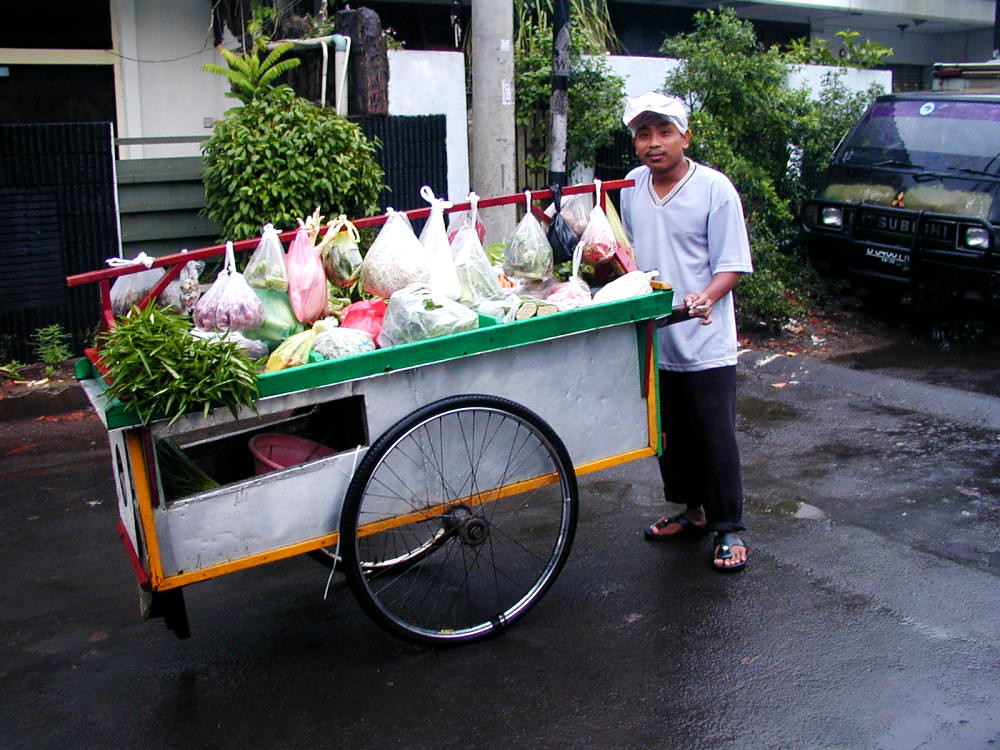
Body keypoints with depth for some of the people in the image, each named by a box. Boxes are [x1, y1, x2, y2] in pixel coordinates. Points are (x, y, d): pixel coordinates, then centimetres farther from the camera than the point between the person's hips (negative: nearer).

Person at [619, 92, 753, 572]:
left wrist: (707, 297, -28)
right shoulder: (632, 187, 6)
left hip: (705, 343, -6)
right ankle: (692, 510, 34)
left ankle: (728, 529, 15)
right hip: (652, 339, 6)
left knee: (715, 438, 1)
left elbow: (732, 265, -11)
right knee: (670, 434, 16)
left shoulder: (714, 189, -10)